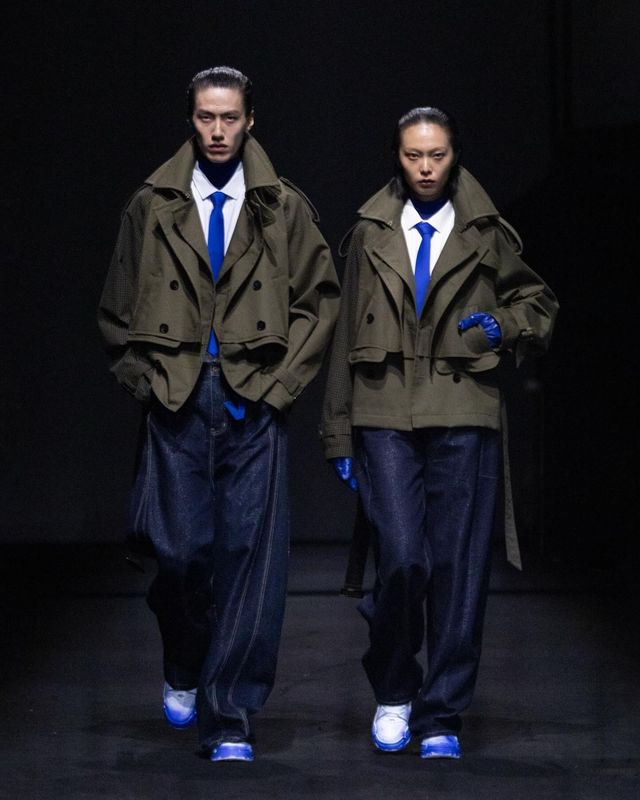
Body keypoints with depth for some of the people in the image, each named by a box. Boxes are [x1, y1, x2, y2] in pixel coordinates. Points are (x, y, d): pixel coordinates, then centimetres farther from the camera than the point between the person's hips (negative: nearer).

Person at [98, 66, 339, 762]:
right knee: (179, 549, -1)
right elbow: (117, 307, 13)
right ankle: (184, 672, 29)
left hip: (253, 400, 0)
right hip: (176, 400, 1)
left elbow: (320, 299, 7)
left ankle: (228, 717, 0)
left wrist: (280, 382, -2)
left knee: (249, 555, -6)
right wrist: (142, 378, 3)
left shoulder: (284, 209, 7)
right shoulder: (152, 207, 9)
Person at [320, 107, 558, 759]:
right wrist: (339, 434, 10)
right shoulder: (370, 234, 12)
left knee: (458, 569, -2)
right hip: (385, 418, 0)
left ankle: (440, 718, 9)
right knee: (402, 560, -11)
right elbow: (346, 336, 13)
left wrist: (507, 325, -1)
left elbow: (538, 302, 22)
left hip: (464, 419, 0)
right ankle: (393, 691, 14)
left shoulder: (487, 234, 10)